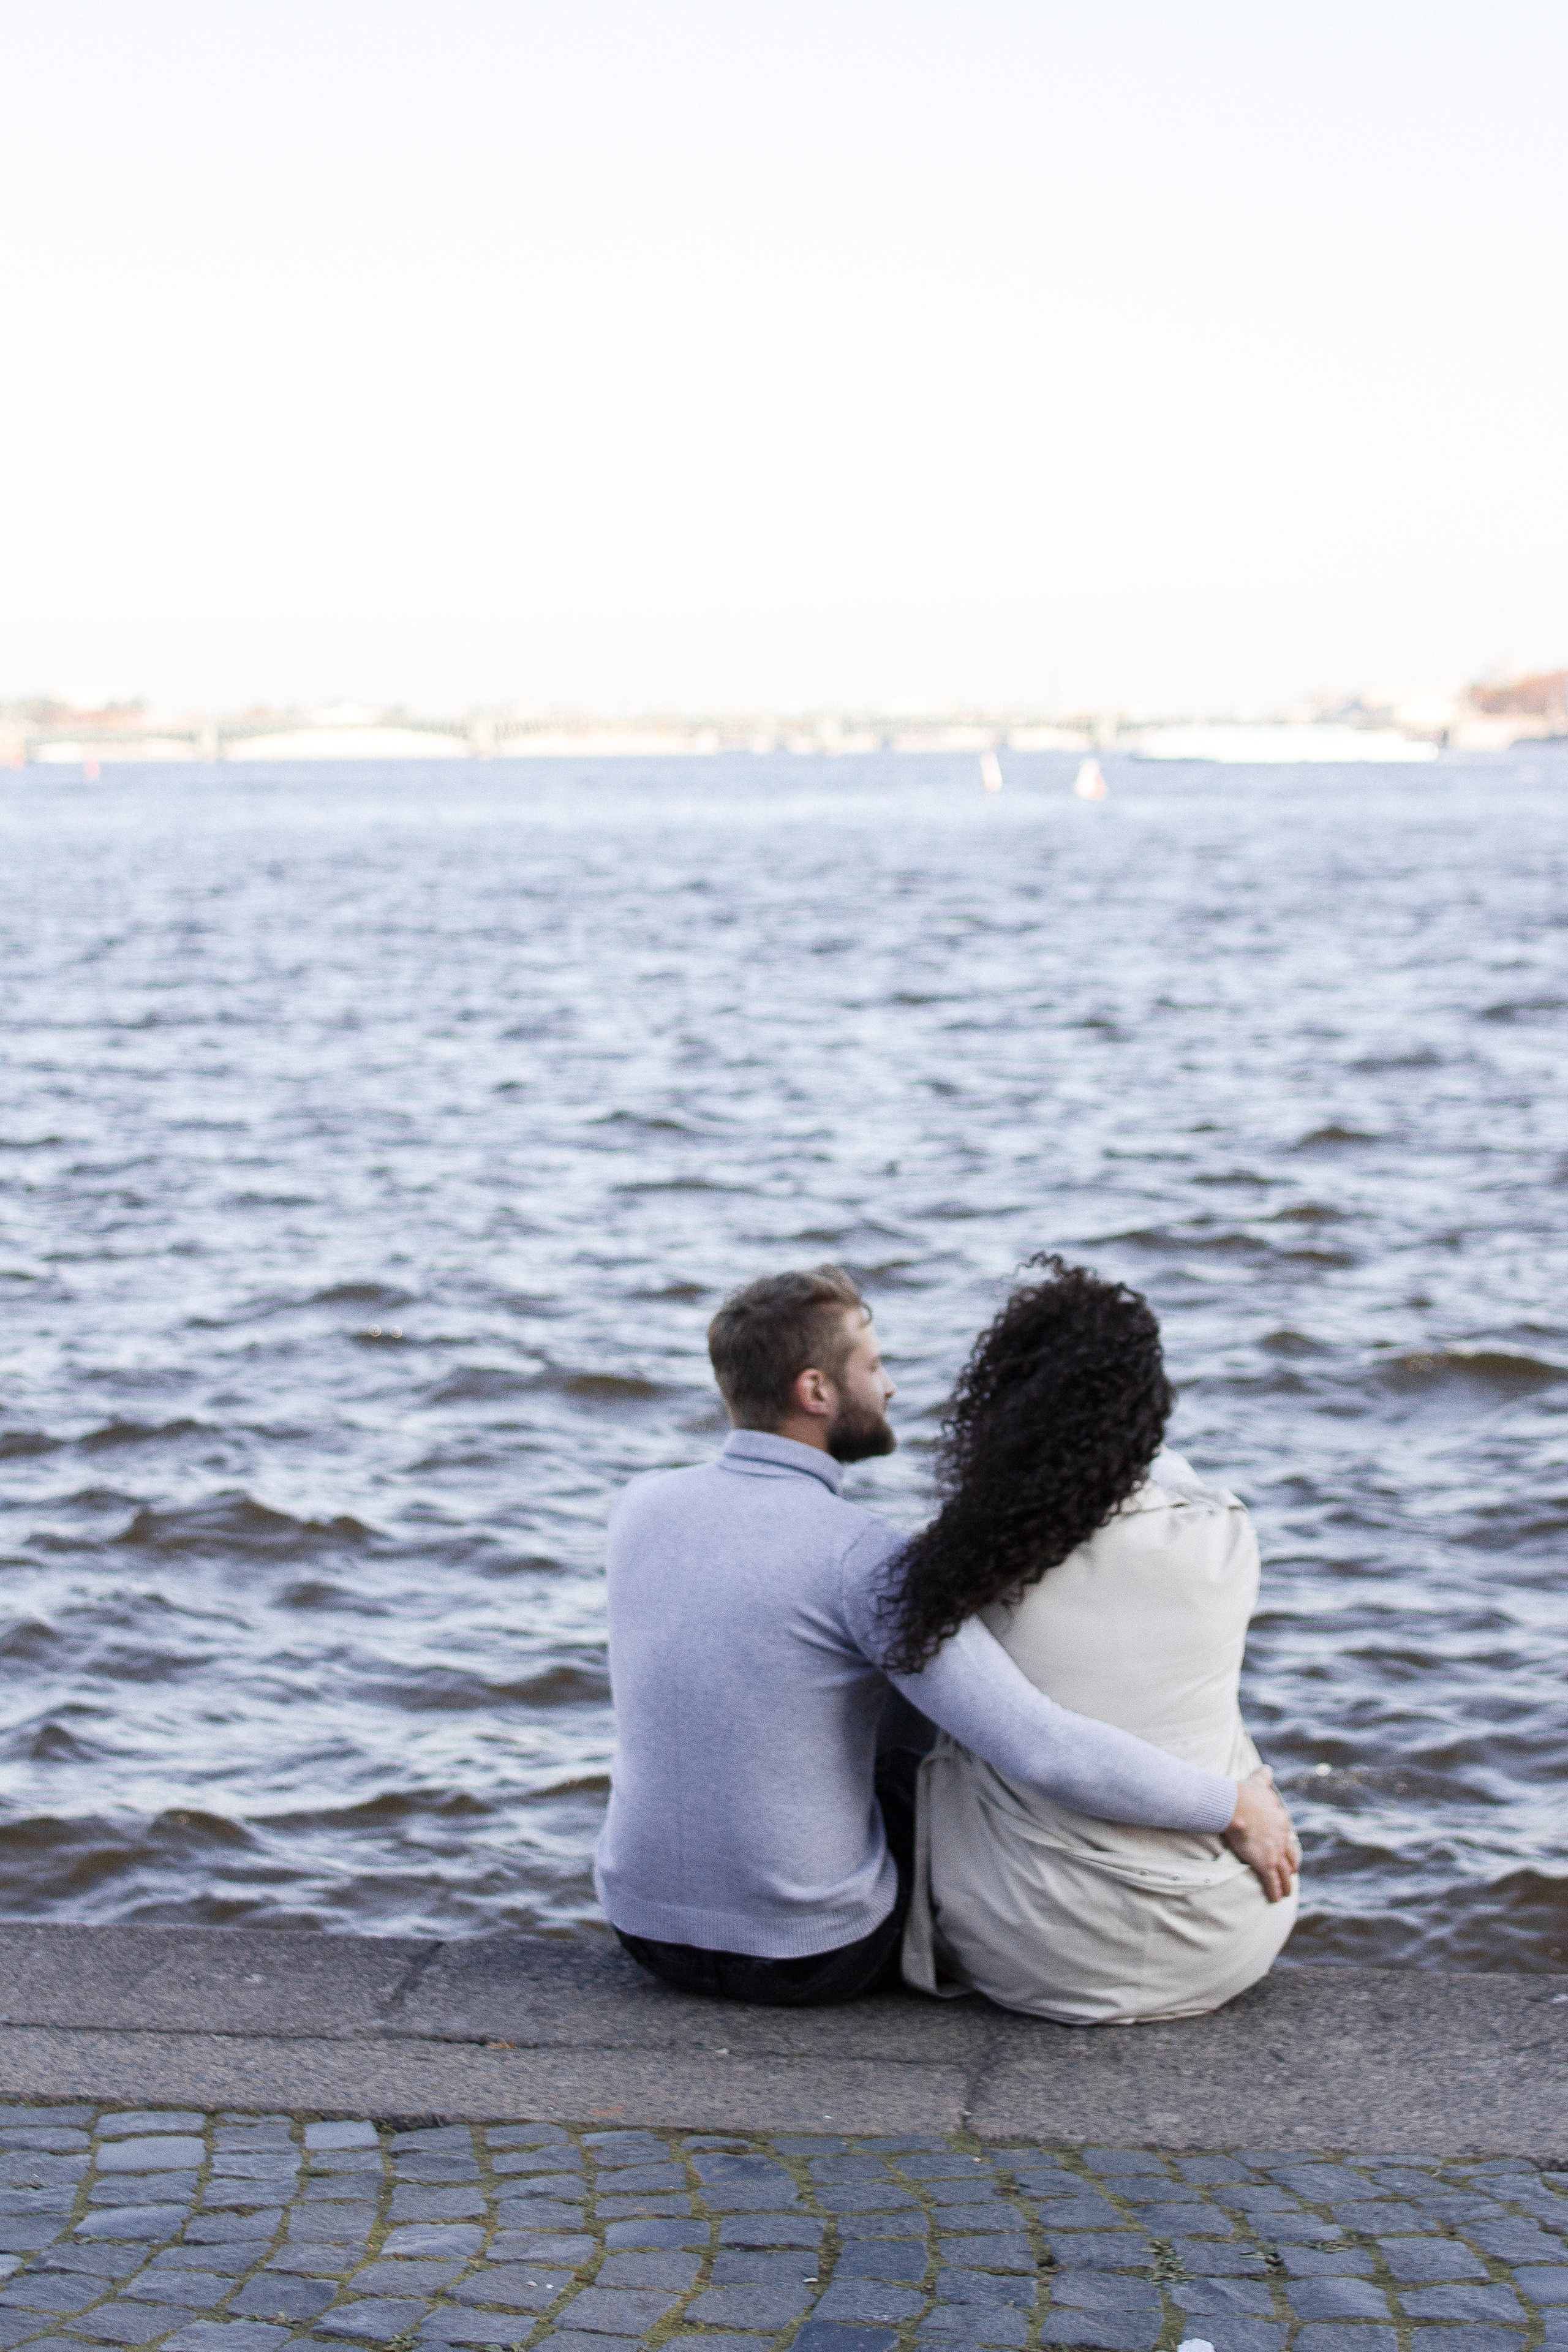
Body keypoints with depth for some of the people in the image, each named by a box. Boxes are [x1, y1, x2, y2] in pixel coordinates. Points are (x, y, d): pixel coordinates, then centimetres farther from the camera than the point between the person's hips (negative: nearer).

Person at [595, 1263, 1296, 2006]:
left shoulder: (643, 1505, -3)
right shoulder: (862, 1558, -22)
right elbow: (1041, 1751, -27)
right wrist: (1234, 1804, -15)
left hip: (644, 1918, 5)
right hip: (809, 1952, -5)